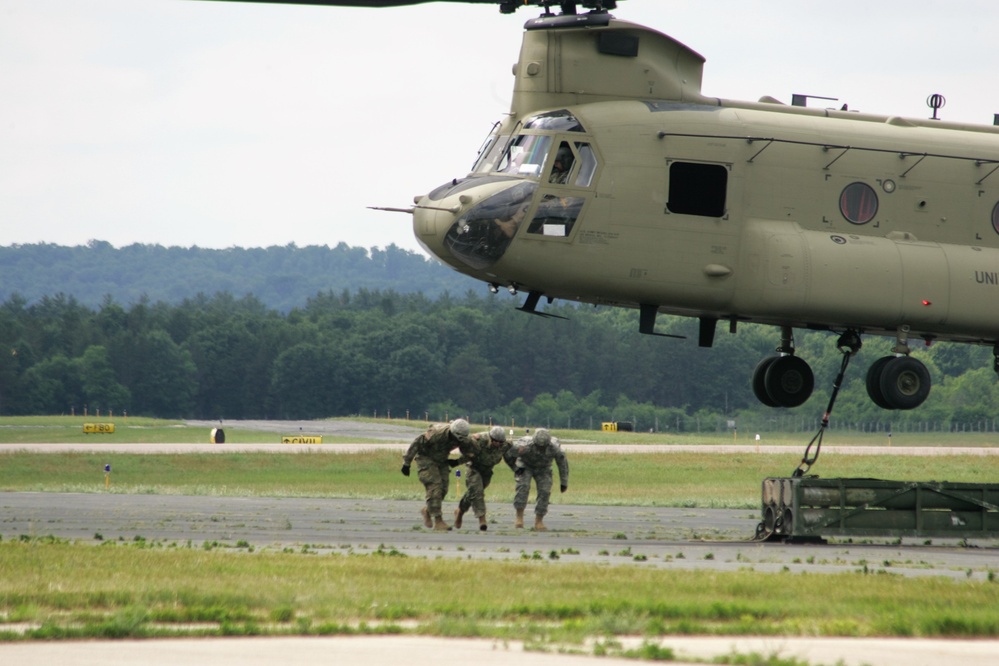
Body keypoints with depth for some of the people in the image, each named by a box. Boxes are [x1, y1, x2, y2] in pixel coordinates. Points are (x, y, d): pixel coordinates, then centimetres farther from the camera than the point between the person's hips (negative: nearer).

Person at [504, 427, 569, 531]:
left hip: (543, 469, 2)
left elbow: (562, 463, -15)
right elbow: (507, 455, -21)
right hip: (525, 467, -2)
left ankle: (538, 521, -1)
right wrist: (516, 469, -12)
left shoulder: (554, 448, -33)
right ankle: (519, 518, -19)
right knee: (523, 487, -26)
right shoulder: (525, 446, -38)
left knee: (544, 493, -13)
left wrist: (564, 483, -8)